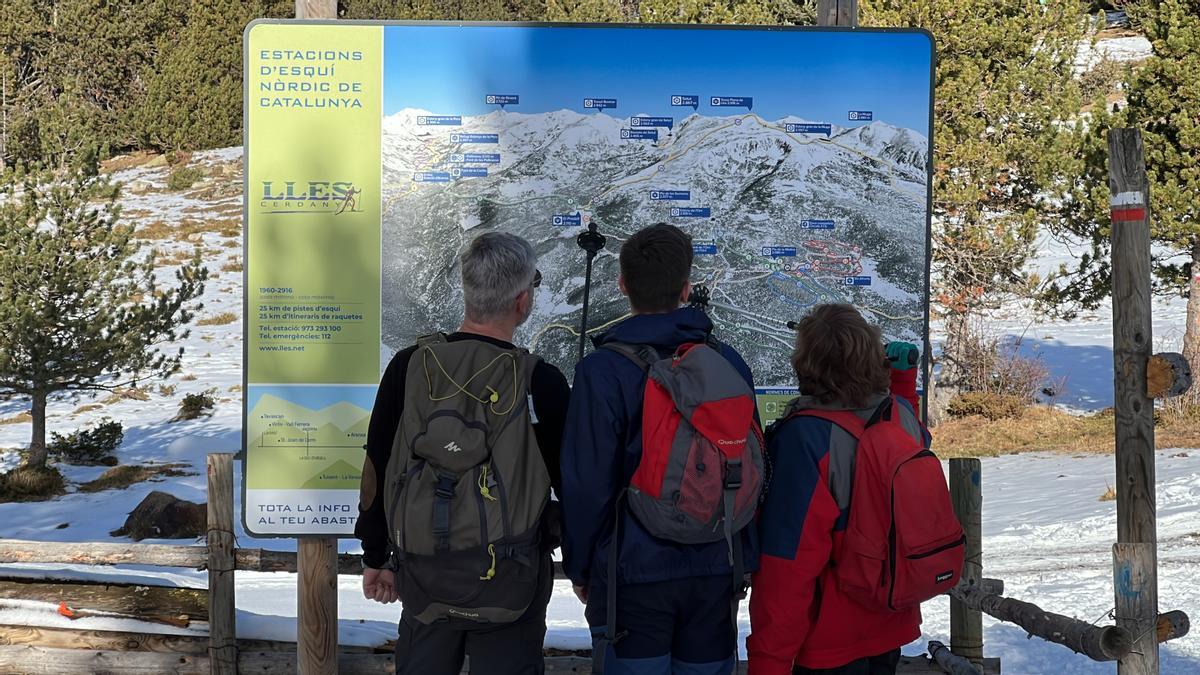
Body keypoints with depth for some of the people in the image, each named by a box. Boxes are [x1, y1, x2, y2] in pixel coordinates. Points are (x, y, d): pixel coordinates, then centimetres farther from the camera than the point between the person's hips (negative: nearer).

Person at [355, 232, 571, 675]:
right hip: (508, 579, -3)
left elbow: (377, 470, 3)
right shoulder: (540, 383, -13)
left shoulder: (409, 367, -4)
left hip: (424, 573, 3)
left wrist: (377, 558, 14)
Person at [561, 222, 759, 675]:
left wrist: (579, 568, 2)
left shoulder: (603, 370, -12)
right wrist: (743, 559, 18)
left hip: (634, 574, -4)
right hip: (717, 571, 4)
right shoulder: (729, 362, 2)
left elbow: (586, 484, -12)